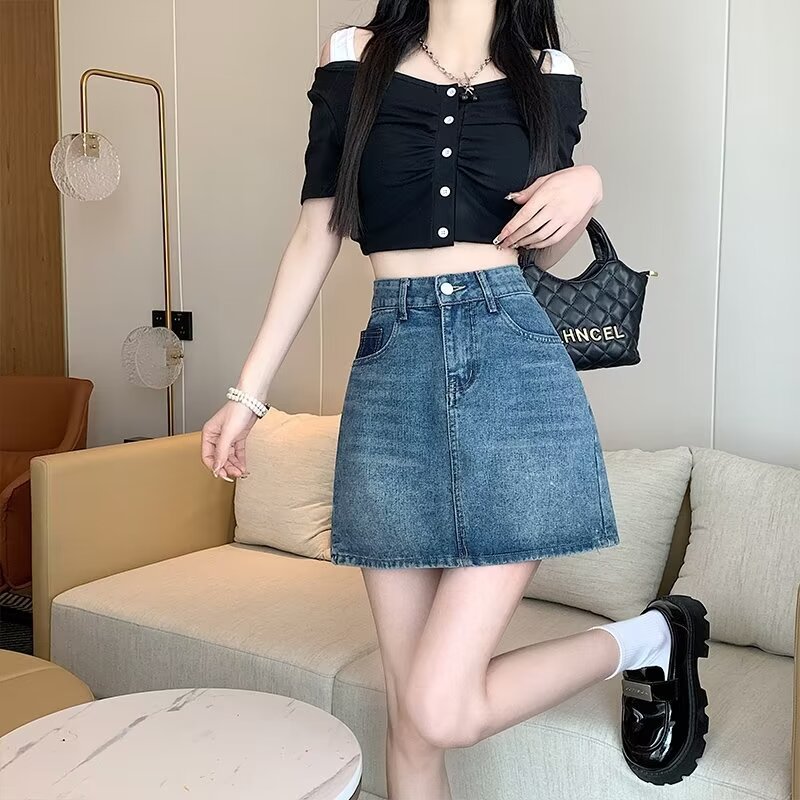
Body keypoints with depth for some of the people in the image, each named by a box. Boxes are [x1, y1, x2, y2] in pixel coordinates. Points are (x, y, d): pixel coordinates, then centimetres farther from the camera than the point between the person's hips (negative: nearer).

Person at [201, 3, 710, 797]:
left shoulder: (548, 73, 10)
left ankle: (649, 638, 17)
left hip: (514, 365, -1)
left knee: (441, 711, -8)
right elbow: (315, 237, 8)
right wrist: (249, 392, 7)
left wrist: (584, 187, -3)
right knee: (409, 710, 6)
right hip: (392, 372, 2)